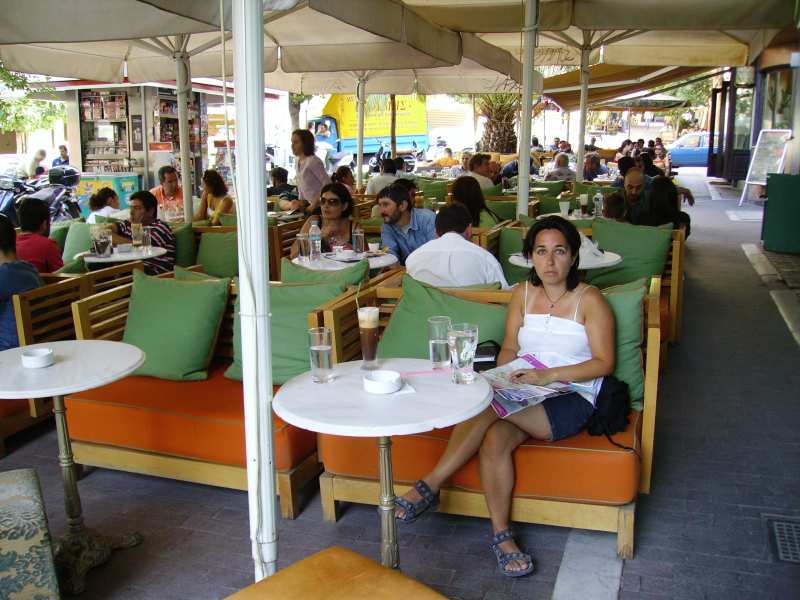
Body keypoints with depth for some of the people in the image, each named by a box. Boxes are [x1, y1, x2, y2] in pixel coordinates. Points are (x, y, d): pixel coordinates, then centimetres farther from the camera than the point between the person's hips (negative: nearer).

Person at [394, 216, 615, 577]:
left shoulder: (590, 300, -4)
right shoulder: (523, 293, 11)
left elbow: (604, 363, -9)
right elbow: (509, 349, 13)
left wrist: (548, 375, -21)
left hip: (571, 400, -4)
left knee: (489, 404, -31)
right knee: (494, 440, -31)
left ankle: (431, 485, -21)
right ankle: (501, 535, -19)